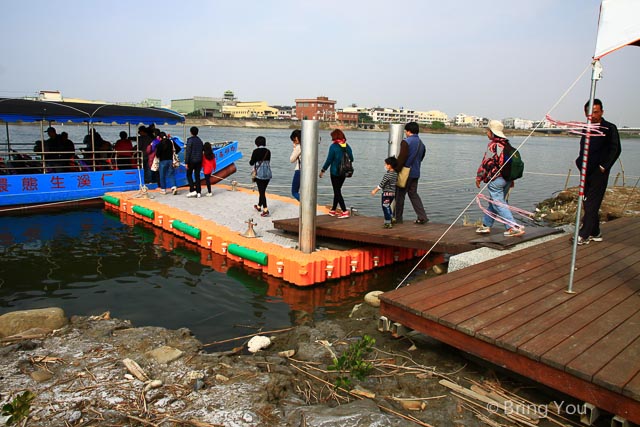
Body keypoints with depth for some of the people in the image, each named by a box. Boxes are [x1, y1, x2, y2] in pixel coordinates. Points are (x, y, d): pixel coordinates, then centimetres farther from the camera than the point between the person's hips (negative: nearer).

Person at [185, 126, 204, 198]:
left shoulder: (190, 140, -10)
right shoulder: (200, 140, 10)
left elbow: (188, 152, -13)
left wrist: (186, 162, -11)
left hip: (192, 161, -5)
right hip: (199, 161, 5)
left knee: (189, 175, 7)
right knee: (197, 176, 8)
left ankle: (192, 190, -3)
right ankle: (198, 192, 6)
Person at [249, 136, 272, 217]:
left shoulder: (256, 151, -9)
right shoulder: (268, 151, 4)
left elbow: (251, 163, -4)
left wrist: (251, 160, 17)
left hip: (259, 174, -5)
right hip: (268, 174, 5)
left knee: (261, 191, -2)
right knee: (263, 190, 19)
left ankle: (265, 210, -10)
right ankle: (259, 206, 35)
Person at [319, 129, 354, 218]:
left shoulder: (333, 146, -13)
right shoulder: (347, 146, 3)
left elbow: (329, 160, -12)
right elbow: (351, 159, 6)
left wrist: (323, 170, -3)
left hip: (335, 172, -6)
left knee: (337, 191, 0)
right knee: (337, 190, 17)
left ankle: (345, 211, -9)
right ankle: (333, 210, 26)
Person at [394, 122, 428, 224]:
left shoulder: (406, 142, -13)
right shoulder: (421, 144, 12)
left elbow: (401, 158, -19)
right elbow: (421, 158, 16)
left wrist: (397, 170, -14)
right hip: (416, 173, 7)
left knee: (400, 195, 3)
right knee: (413, 194, 15)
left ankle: (398, 218, 10)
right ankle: (422, 217, 8)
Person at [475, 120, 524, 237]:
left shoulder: (493, 145, -13)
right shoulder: (507, 145, 12)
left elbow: (486, 162, -14)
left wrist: (479, 177, -6)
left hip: (495, 180, -9)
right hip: (507, 178, 9)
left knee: (499, 204, -5)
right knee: (494, 202, 17)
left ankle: (514, 227, -10)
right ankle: (486, 225, 26)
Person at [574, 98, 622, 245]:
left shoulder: (610, 128, -5)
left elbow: (616, 150, -8)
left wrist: (604, 167, -12)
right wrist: (580, 163, 7)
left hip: (599, 173, -7)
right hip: (586, 172, 7)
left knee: (591, 205, -8)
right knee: (588, 204, 10)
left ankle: (584, 235, -7)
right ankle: (595, 233, 21)